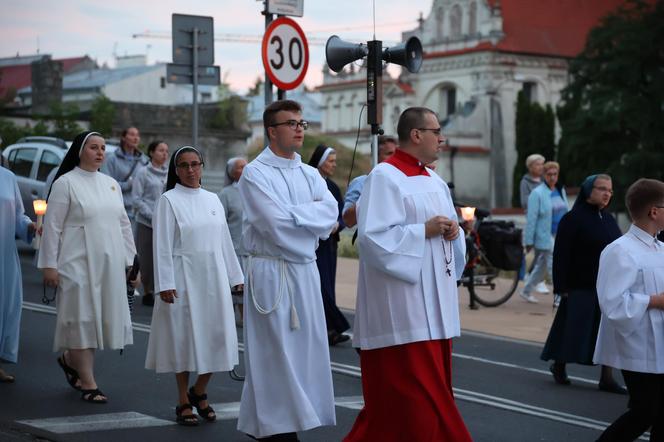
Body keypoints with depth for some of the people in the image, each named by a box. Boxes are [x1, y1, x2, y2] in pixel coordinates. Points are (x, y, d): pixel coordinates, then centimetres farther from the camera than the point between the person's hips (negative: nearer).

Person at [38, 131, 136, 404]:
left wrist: (129, 259, 13)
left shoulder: (111, 184, 13)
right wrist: (49, 265, -11)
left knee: (105, 317, 8)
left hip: (109, 264, 6)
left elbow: (123, 224, 17)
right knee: (83, 318, -3)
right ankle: (88, 383, 4)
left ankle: (70, 359, 32)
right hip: (78, 264, -6)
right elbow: (52, 226, -7)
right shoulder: (66, 183, -4)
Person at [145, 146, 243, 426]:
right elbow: (162, 246, -8)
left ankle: (199, 392, 24)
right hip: (184, 279, -4)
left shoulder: (213, 200, 11)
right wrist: (165, 284, -14)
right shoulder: (169, 201, -4)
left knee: (216, 337, 3)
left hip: (213, 277, 4)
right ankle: (184, 402, 14)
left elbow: (225, 241, 13)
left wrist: (236, 276, 11)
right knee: (185, 337, 2)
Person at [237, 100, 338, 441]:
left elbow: (331, 214, -2)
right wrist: (312, 213, -5)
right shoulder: (255, 174, -6)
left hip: (305, 271, 6)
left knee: (304, 348, 7)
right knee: (276, 352, -4)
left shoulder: (310, 175, 13)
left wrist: (292, 214, -12)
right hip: (270, 273, -6)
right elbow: (276, 225, -17)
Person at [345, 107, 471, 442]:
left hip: (433, 302, 9)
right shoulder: (384, 177, -11)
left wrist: (452, 230, -1)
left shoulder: (434, 181, 15)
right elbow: (373, 237, -19)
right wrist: (424, 230, -19)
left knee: (432, 386, 12)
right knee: (415, 391, -8)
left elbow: (447, 228, 22)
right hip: (401, 305, -9)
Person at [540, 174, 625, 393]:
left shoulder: (608, 219, 12)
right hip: (581, 287, -6)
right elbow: (561, 255, -12)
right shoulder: (573, 219, -10)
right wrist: (562, 287, -15)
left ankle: (607, 377, 7)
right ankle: (559, 365, 23)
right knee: (575, 327, 3)